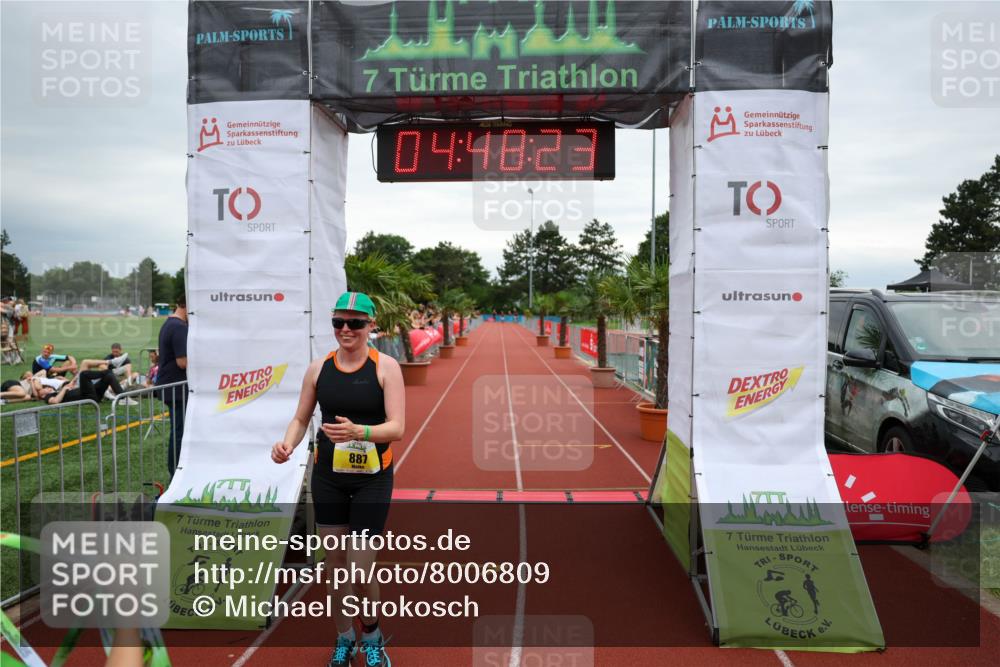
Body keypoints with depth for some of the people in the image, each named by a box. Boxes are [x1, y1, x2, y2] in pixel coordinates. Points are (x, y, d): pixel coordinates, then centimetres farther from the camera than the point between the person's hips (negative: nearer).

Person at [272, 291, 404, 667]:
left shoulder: (386, 367, -10)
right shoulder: (319, 368, 0)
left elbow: (397, 427, -16)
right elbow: (301, 418, 8)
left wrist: (358, 431, -34)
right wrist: (287, 444, -14)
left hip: (372, 480, -3)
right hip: (327, 477, 3)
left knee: (360, 570, -1)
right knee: (335, 564, 13)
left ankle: (371, 634, 30)